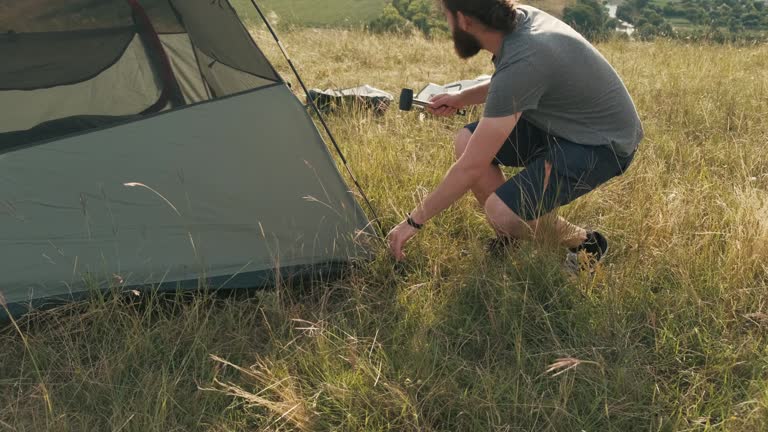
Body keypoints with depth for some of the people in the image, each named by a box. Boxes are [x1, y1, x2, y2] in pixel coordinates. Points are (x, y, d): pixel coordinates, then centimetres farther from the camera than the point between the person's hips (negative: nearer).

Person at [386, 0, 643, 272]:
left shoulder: (521, 62, -32)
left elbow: (471, 167, -28)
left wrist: (414, 221, -18)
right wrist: (461, 99, 8)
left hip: (603, 143, -9)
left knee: (502, 212, -23)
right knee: (467, 141, -3)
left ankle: (585, 244, 4)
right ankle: (511, 240, 8)